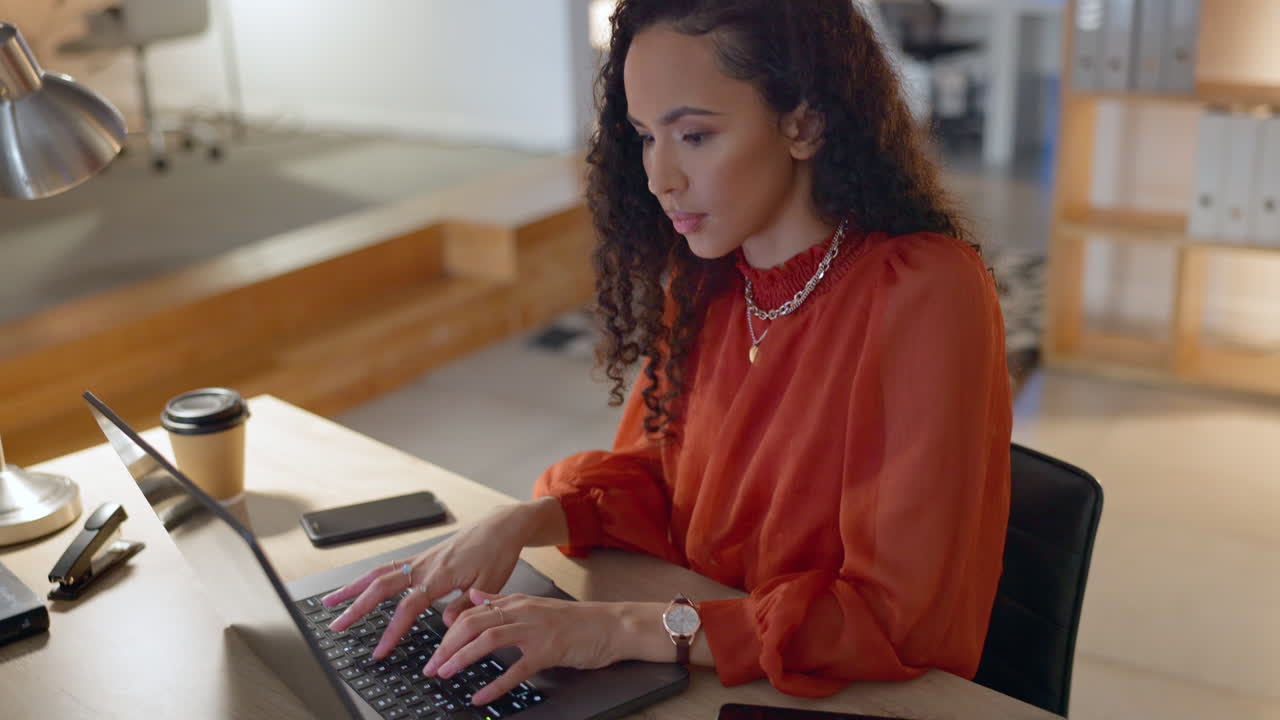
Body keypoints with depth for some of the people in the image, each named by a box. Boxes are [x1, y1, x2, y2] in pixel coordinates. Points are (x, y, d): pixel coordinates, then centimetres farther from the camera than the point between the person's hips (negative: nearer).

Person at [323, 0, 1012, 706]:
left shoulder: (927, 297, -21)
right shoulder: (703, 280, 0)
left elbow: (900, 618, -21)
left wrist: (624, 629, -25)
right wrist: (525, 521, -12)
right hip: (697, 678, 5)